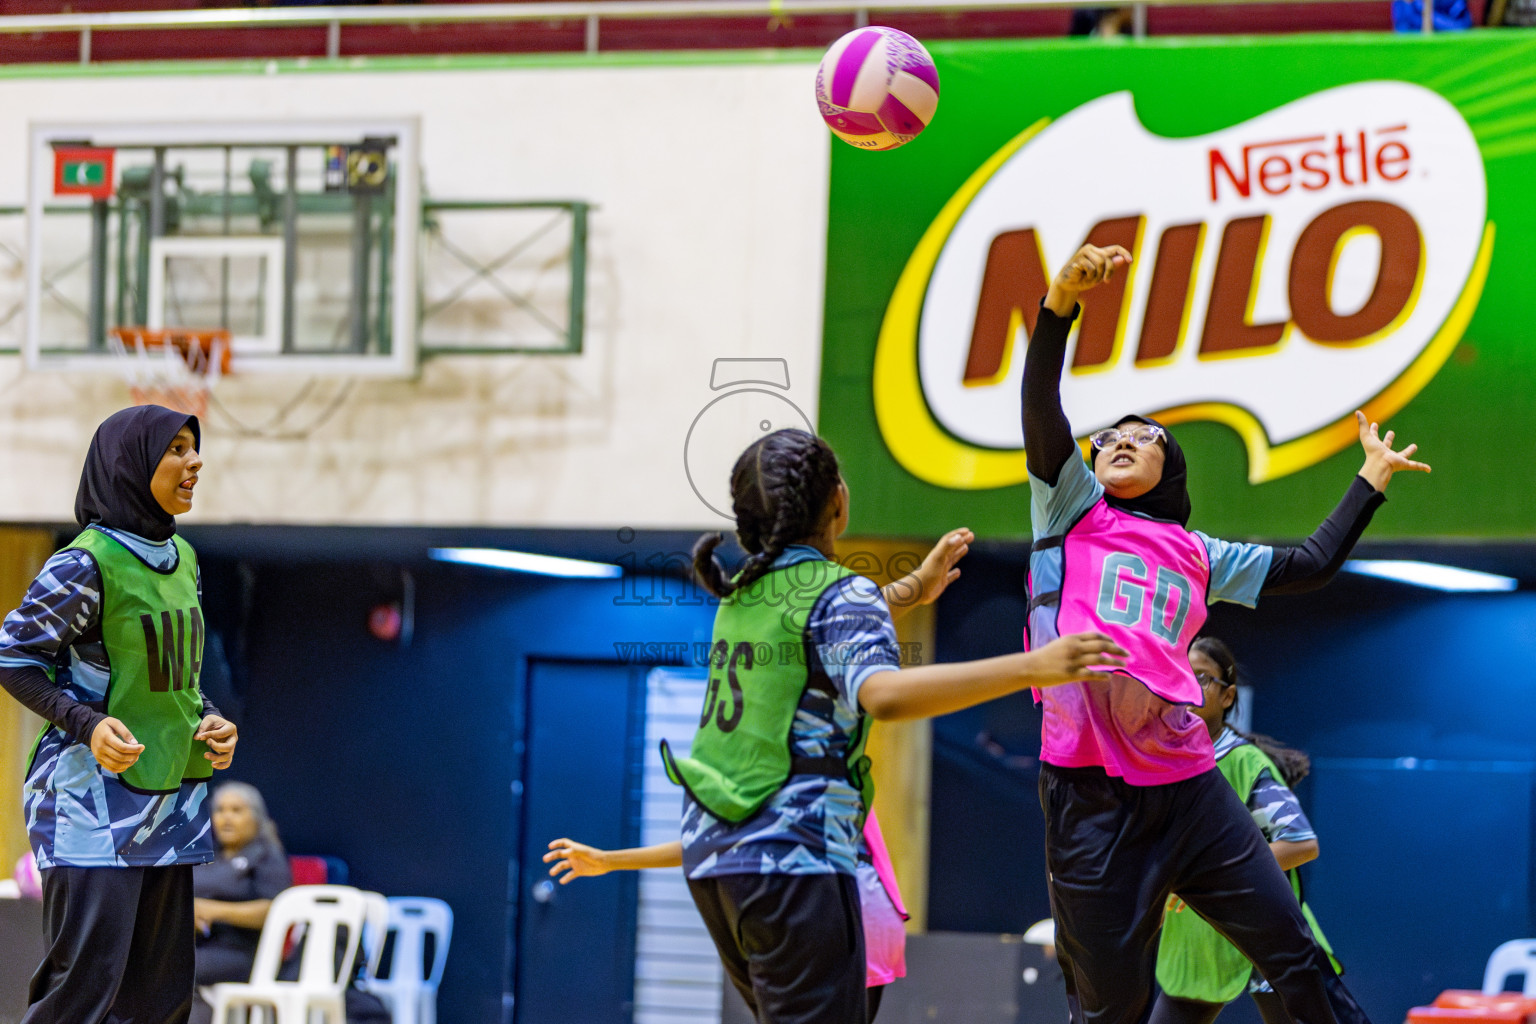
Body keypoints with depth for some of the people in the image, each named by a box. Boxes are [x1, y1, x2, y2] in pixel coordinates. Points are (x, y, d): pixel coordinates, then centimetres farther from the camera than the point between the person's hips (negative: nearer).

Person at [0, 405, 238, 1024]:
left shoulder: (183, 559, 11)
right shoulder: (86, 565, -13)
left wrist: (210, 720, 3)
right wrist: (87, 724, -20)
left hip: (169, 798, 8)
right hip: (97, 794, -8)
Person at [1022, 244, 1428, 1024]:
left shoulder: (1197, 555, 21)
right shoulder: (1073, 510, 11)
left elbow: (1311, 565, 29)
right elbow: (1039, 406, -3)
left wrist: (1370, 481, 30)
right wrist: (1060, 302, -17)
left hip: (1188, 786, 4)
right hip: (1091, 791, -4)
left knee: (1297, 957, 3)